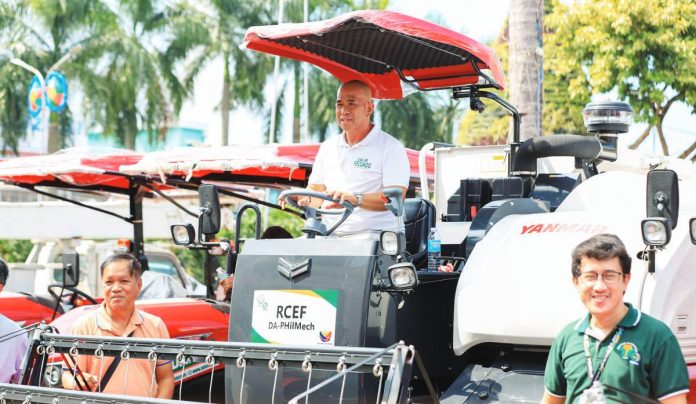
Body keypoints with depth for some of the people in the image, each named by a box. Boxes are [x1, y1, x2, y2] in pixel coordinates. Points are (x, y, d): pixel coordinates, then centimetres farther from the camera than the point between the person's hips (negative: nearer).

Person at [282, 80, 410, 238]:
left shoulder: (390, 147, 0)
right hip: (330, 234, 6)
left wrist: (356, 199, -30)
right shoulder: (328, 147, 20)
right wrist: (304, 199, -4)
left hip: (372, 234, -6)